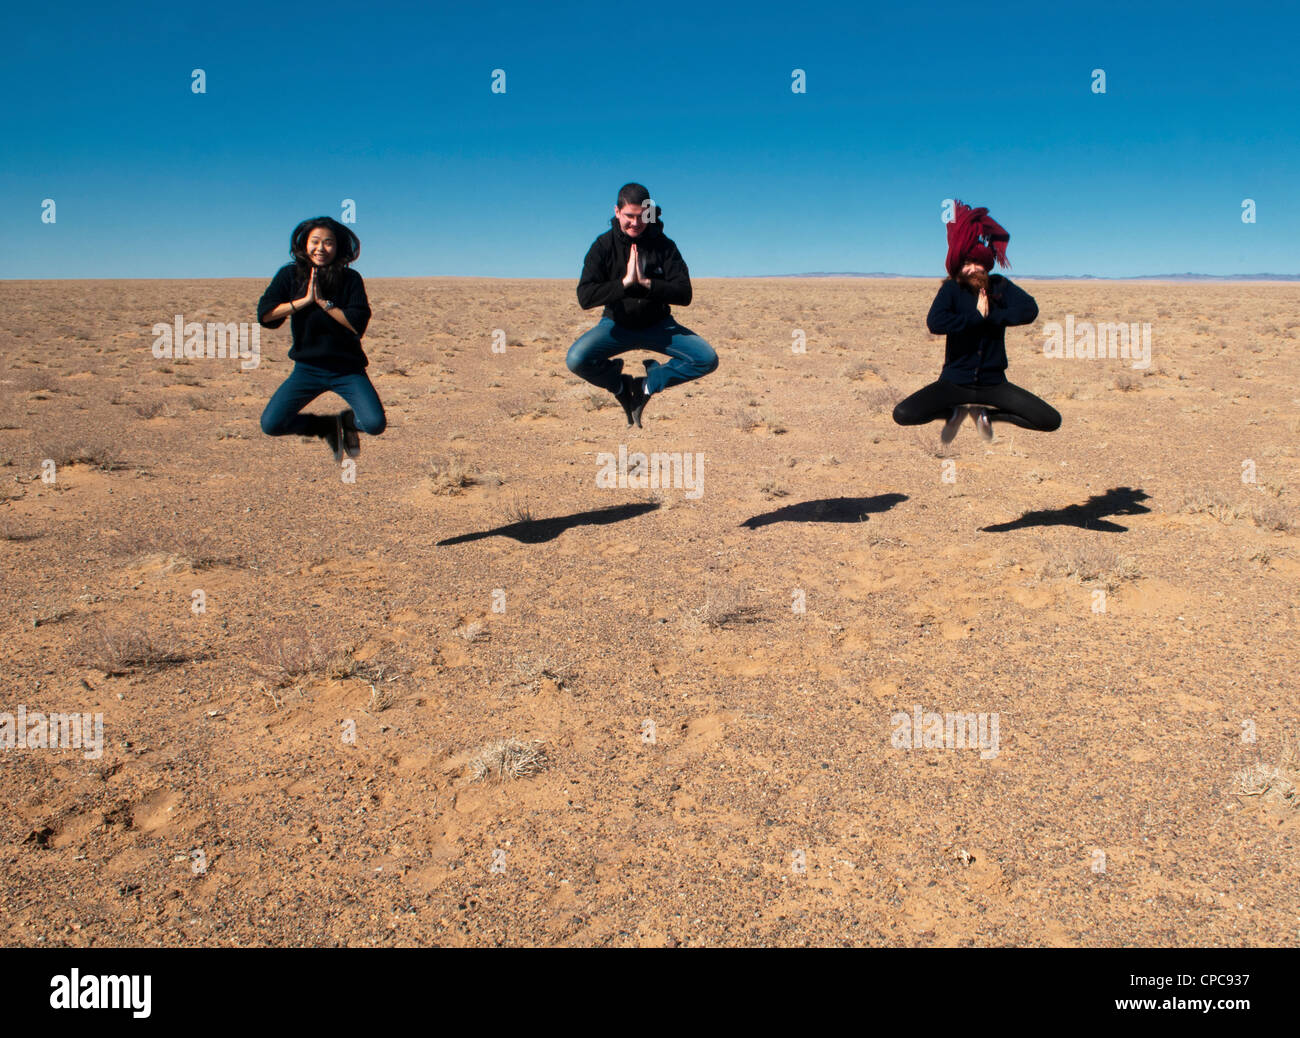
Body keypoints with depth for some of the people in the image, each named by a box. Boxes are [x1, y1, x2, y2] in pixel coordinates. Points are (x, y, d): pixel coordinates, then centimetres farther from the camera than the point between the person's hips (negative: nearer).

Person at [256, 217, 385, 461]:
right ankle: (328, 427, 16)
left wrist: (322, 301, -16)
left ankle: (347, 420, 17)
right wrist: (305, 300, -15)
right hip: (307, 367, 2)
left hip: (347, 367, -2)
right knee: (270, 425, -12)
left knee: (375, 425, -22)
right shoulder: (289, 275, 1)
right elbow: (264, 314, -9)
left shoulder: (351, 279, -4)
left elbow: (358, 324, -14)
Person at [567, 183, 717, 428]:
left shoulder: (663, 245, -8)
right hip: (617, 325, -1)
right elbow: (584, 298, -21)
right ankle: (620, 386, 4)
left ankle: (648, 385, -1)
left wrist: (646, 282, -27)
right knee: (576, 359, -28)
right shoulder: (603, 246, -9)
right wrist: (625, 282, -29)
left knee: (708, 359, -19)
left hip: (658, 326, 1)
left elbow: (684, 294, -15)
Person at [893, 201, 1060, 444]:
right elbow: (934, 323, -23)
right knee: (902, 415, -23)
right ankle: (955, 412, 7)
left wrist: (990, 316, -16)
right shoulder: (951, 289, -4)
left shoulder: (1000, 285, 4)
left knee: (1051, 421, -12)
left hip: (993, 384, 2)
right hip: (955, 382, -2)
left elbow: (1030, 310, -12)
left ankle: (986, 412, 10)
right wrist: (977, 317, -18)